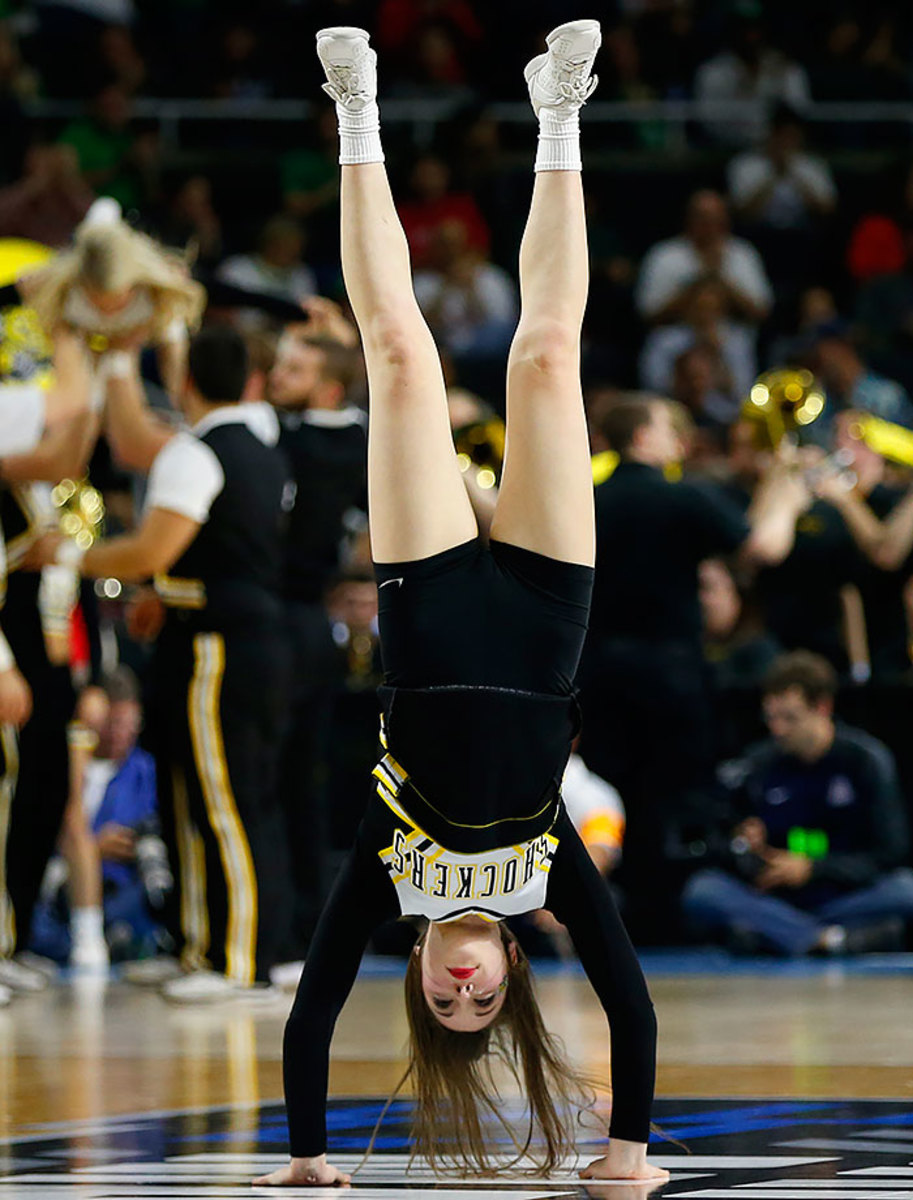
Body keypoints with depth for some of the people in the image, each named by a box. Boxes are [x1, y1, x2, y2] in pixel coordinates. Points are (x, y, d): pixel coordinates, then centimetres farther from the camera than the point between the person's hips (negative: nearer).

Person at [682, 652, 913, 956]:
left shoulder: (867, 758, -2)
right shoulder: (759, 764, 4)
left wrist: (811, 869, -10)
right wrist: (747, 849, -14)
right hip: (779, 902, 2)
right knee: (700, 891, -26)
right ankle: (833, 939, -34)